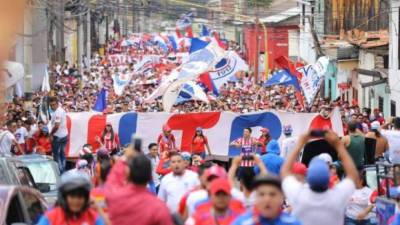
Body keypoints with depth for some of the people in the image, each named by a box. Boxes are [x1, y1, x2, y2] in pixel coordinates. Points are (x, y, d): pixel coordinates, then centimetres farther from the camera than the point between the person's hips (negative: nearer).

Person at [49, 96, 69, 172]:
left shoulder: (57, 112, -20)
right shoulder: (62, 110, 11)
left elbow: (56, 126, -26)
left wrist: (51, 134, -15)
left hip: (58, 136, -9)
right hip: (64, 135, 9)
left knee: (56, 154, -2)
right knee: (62, 153, 15)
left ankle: (59, 170, -1)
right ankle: (63, 169, 20)